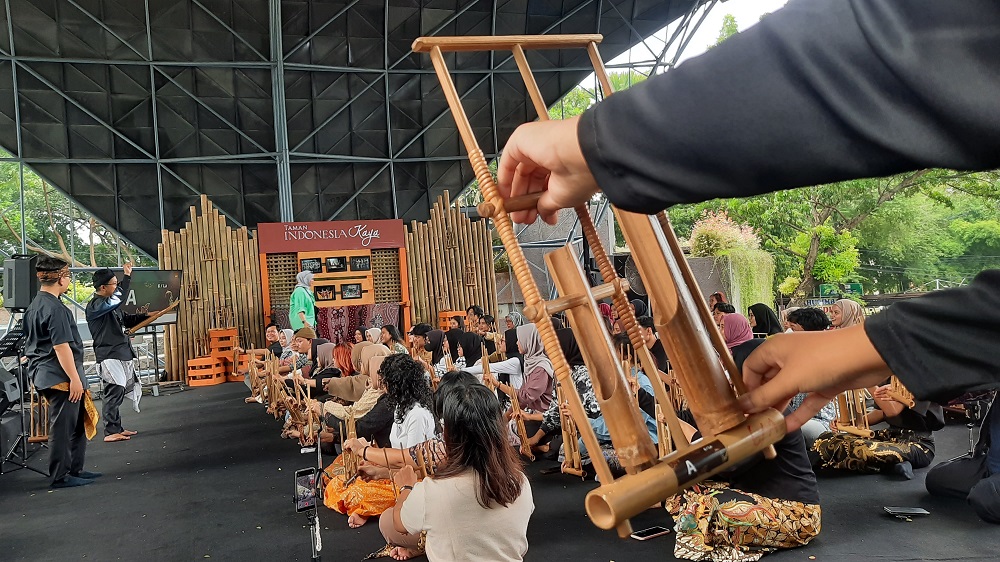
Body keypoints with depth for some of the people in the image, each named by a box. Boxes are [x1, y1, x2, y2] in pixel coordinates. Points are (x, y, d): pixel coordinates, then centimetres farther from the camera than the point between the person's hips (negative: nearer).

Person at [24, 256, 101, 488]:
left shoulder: (35, 305, 14)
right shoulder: (55, 308, -18)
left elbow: (34, 343, 21)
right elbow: (61, 347, -22)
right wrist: (74, 378, -19)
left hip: (44, 374, 10)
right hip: (60, 377, -10)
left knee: (77, 423, 17)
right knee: (63, 427, -1)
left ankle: (74, 469, 25)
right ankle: (61, 476, 8)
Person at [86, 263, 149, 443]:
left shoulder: (111, 304, 18)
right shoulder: (95, 305, -12)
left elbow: (127, 320, 29)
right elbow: (116, 299, -31)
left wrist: (147, 316, 19)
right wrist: (127, 277, -29)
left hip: (122, 354, 9)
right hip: (109, 356, -9)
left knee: (117, 392, 12)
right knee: (115, 391, -11)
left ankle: (117, 428, 18)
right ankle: (110, 432, -7)